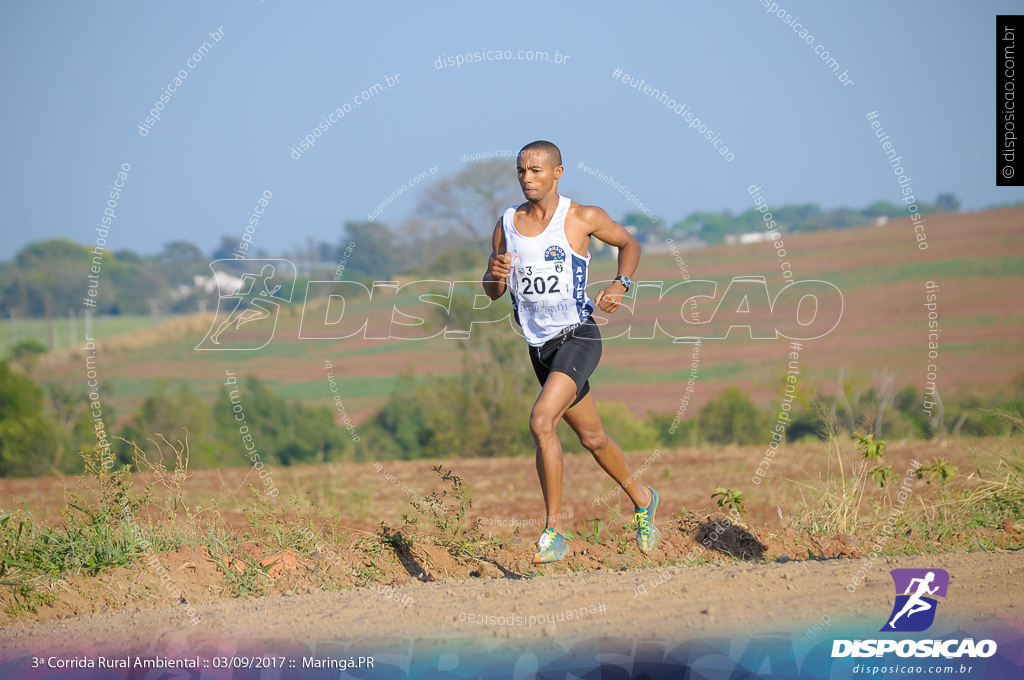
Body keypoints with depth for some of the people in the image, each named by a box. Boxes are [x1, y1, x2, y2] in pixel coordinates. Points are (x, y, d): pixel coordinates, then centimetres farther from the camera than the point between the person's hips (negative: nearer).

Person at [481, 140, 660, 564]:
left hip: (577, 337, -6)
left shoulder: (582, 218, -6)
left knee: (541, 421, -25)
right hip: (540, 346, 6)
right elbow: (492, 292, 12)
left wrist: (620, 285, -6)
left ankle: (554, 531, -19)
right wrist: (497, 275, -11)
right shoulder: (507, 225, 6)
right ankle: (641, 499, 40)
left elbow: (629, 243, 11)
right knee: (591, 437, 17)